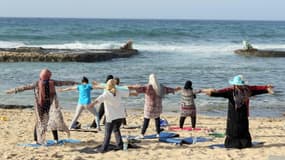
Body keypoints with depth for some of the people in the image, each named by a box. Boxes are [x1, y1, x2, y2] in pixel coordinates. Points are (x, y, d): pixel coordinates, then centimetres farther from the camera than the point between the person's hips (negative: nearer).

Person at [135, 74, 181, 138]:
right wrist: (175, 89, 39)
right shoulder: (160, 87, 5)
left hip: (149, 107, -5)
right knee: (157, 119, 18)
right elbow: (168, 89, 21)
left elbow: (140, 89, -28)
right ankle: (158, 133, 18)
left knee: (146, 120, -5)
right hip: (157, 106, 5)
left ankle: (142, 134, -9)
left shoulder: (148, 87, -14)